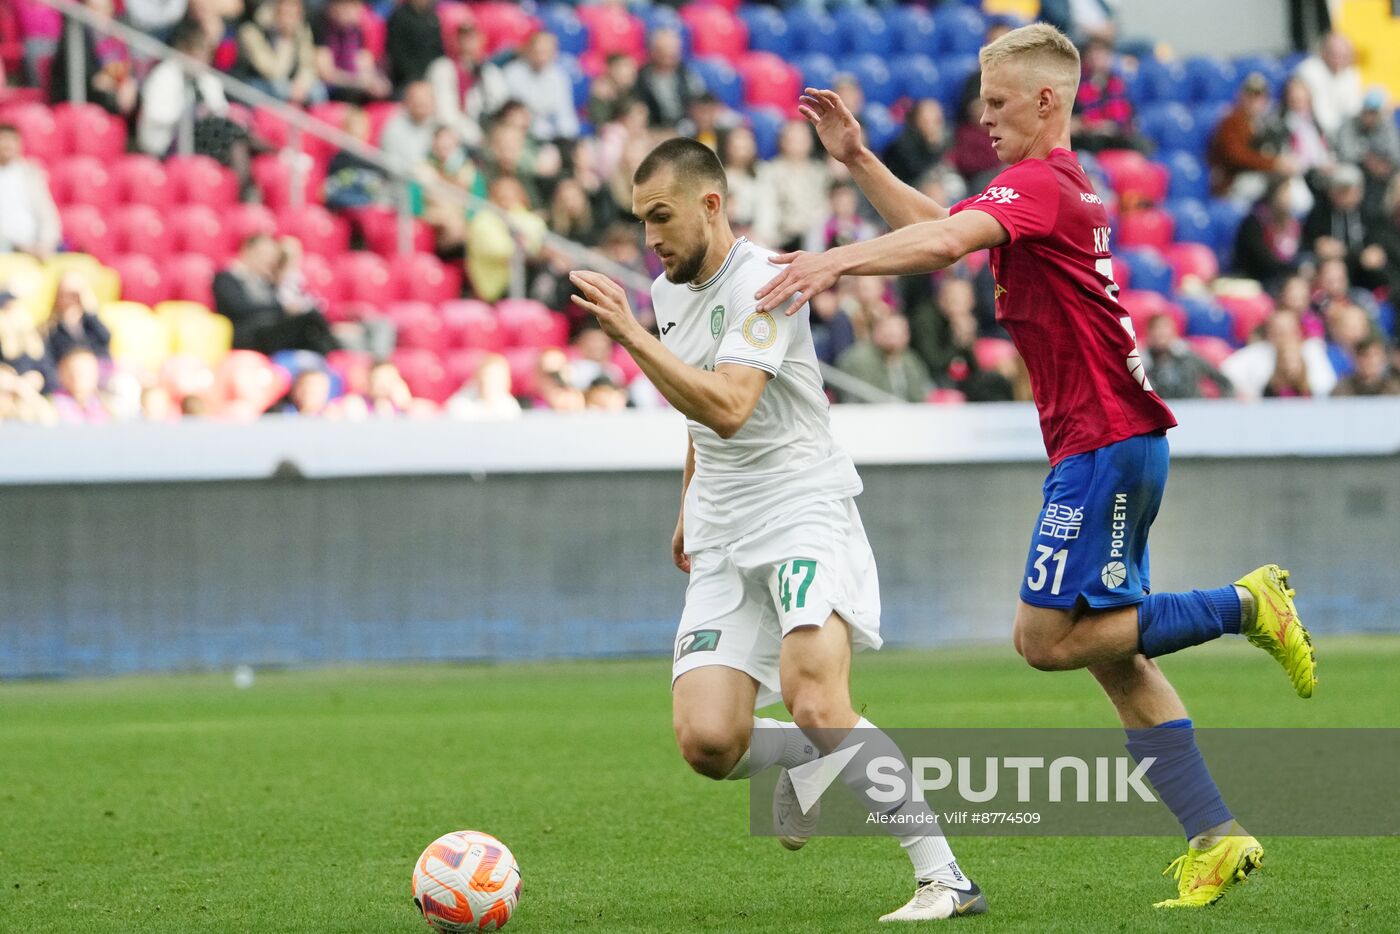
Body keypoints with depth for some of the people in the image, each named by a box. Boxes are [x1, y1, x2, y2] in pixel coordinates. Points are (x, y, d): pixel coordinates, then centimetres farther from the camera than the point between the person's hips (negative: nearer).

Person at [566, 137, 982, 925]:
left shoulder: (761, 283, -14)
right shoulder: (669, 292, 14)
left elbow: (727, 409, -28)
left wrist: (629, 336, -29)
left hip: (803, 503, -7)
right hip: (724, 537, 7)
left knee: (815, 703, -28)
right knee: (707, 742, -11)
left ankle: (945, 877, -20)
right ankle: (808, 767, 23)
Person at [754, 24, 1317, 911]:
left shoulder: (1040, 183, -14)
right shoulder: (1060, 184, 17)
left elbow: (945, 242, -32)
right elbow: (941, 227, 28)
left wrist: (838, 259, -41)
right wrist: (858, 159, 20)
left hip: (1104, 440, -10)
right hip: (1104, 444, 10)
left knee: (1047, 636, -9)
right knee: (1113, 657, 8)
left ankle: (1245, 604, -3)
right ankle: (1215, 838, 7)